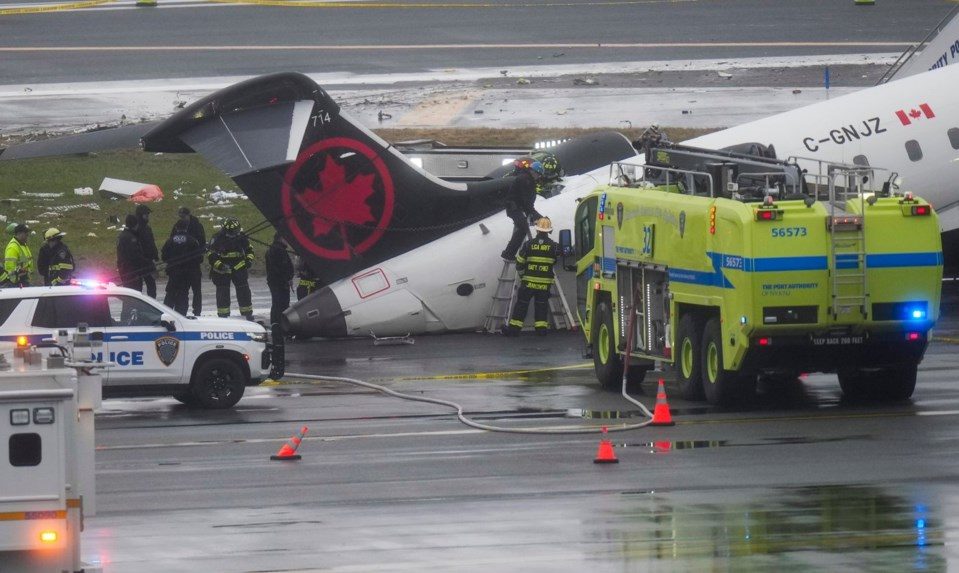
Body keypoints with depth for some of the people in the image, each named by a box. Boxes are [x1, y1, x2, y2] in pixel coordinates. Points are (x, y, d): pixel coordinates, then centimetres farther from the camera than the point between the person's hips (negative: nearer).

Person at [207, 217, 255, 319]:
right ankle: (223, 315, 11)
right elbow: (211, 254, -11)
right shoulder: (217, 238, -14)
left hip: (239, 268, 3)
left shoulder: (241, 237, -2)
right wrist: (219, 265, -22)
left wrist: (249, 259, -2)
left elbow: (249, 249, 14)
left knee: (244, 291, 3)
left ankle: (247, 313, 13)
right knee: (223, 293, 2)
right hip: (221, 271, -3)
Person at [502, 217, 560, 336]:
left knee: (522, 304, 6)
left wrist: (522, 274, 16)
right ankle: (541, 327, 8)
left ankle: (514, 328, 7)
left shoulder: (529, 244, -6)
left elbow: (519, 263, -1)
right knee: (541, 304, 12)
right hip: (545, 282, 1)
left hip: (528, 281, -1)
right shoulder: (553, 246, -5)